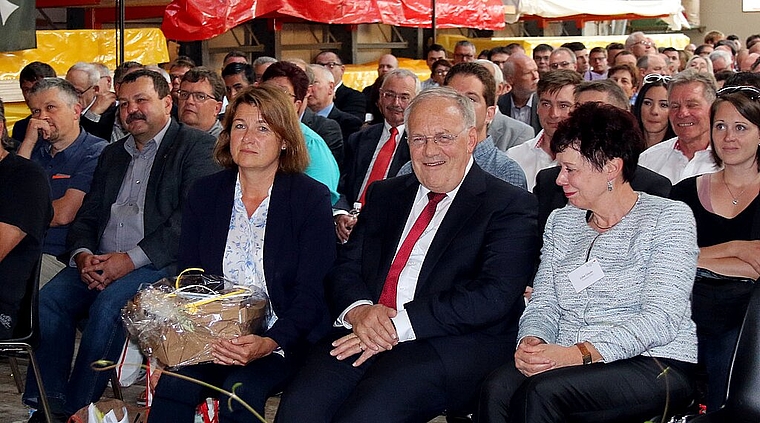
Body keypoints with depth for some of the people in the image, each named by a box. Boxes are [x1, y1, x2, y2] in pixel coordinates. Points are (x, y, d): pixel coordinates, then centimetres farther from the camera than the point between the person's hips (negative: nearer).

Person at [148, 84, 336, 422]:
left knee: (241, 389, -32)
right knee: (175, 384, -28)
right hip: (212, 337, 3)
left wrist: (270, 343, -24)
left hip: (285, 340, -2)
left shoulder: (312, 198, -2)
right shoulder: (204, 193, 9)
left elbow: (311, 293, -7)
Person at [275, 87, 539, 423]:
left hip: (453, 346, -4)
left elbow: (493, 295, -10)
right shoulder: (384, 194, 21)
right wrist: (359, 309, -10)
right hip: (365, 334, 5)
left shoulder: (512, 206, 3)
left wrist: (397, 325, -16)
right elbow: (344, 267, 15)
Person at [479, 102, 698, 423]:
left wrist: (581, 354, -24)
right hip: (564, 360, 5)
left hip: (655, 366, -5)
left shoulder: (668, 217, -1)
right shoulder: (561, 222, 17)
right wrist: (530, 341, -13)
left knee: (540, 391, -33)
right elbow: (543, 303, 12)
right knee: (497, 387, -29)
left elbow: (661, 318, -13)